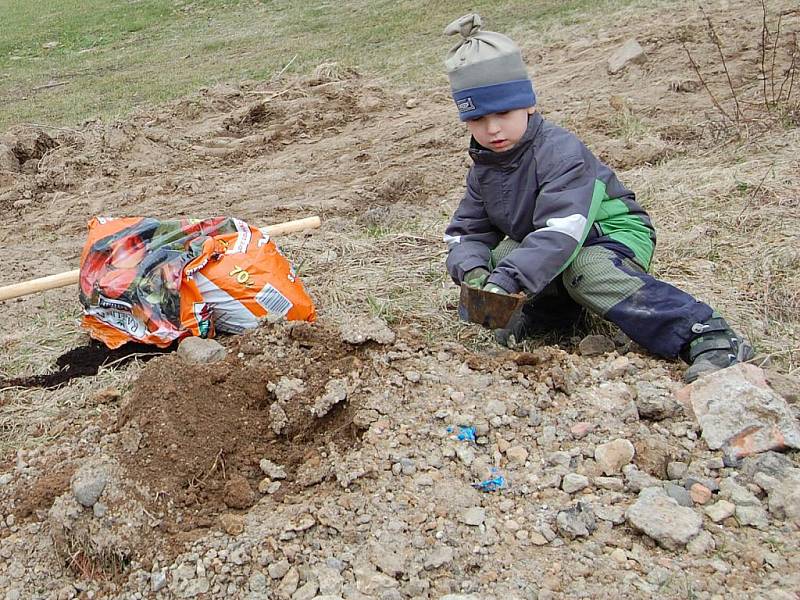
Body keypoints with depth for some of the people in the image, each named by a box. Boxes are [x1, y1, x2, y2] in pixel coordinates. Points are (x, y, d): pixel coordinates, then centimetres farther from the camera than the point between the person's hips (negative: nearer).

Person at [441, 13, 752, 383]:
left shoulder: (559, 151, -26)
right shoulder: (483, 170, -2)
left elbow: (561, 230, -39)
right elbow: (466, 232, -3)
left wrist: (506, 279, -50)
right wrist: (472, 271, -28)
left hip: (615, 236, -7)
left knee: (585, 270, -38)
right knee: (495, 257, -13)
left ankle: (705, 335, -38)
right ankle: (548, 310, 5)